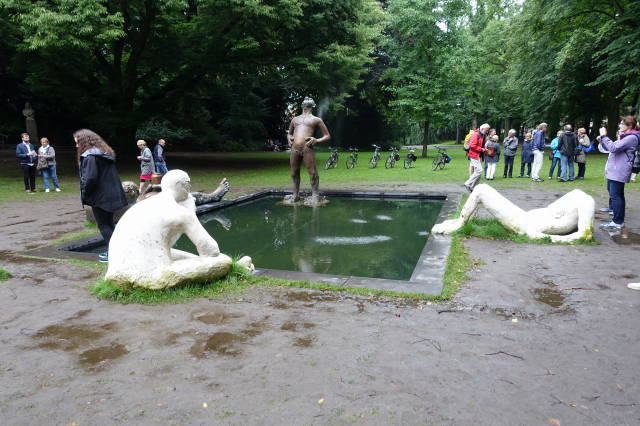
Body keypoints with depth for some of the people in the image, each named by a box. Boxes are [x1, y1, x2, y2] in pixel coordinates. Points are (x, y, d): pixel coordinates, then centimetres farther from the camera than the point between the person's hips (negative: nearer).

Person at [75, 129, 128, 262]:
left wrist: (84, 194, -10)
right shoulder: (105, 153, 12)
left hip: (100, 197, -9)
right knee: (109, 223, 18)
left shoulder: (90, 156, -16)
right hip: (111, 195, 9)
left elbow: (90, 178, -25)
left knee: (103, 226, 2)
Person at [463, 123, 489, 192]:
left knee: (477, 171, 9)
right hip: (474, 155, -10)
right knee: (479, 170, -17)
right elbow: (472, 145, -21)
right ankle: (468, 184, -11)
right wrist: (481, 149, -16)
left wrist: (484, 149, 8)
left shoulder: (483, 135, 17)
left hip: (479, 155, 10)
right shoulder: (476, 134, -13)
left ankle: (474, 188, 14)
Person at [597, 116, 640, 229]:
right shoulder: (624, 136, 18)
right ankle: (612, 207, 51)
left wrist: (604, 136, -17)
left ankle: (618, 222, -14)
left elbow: (613, 147, -24)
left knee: (615, 195, -14)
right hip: (614, 170, 11)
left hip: (619, 172, -11)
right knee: (611, 190, 28)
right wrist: (602, 139, 10)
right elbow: (609, 148, 24)